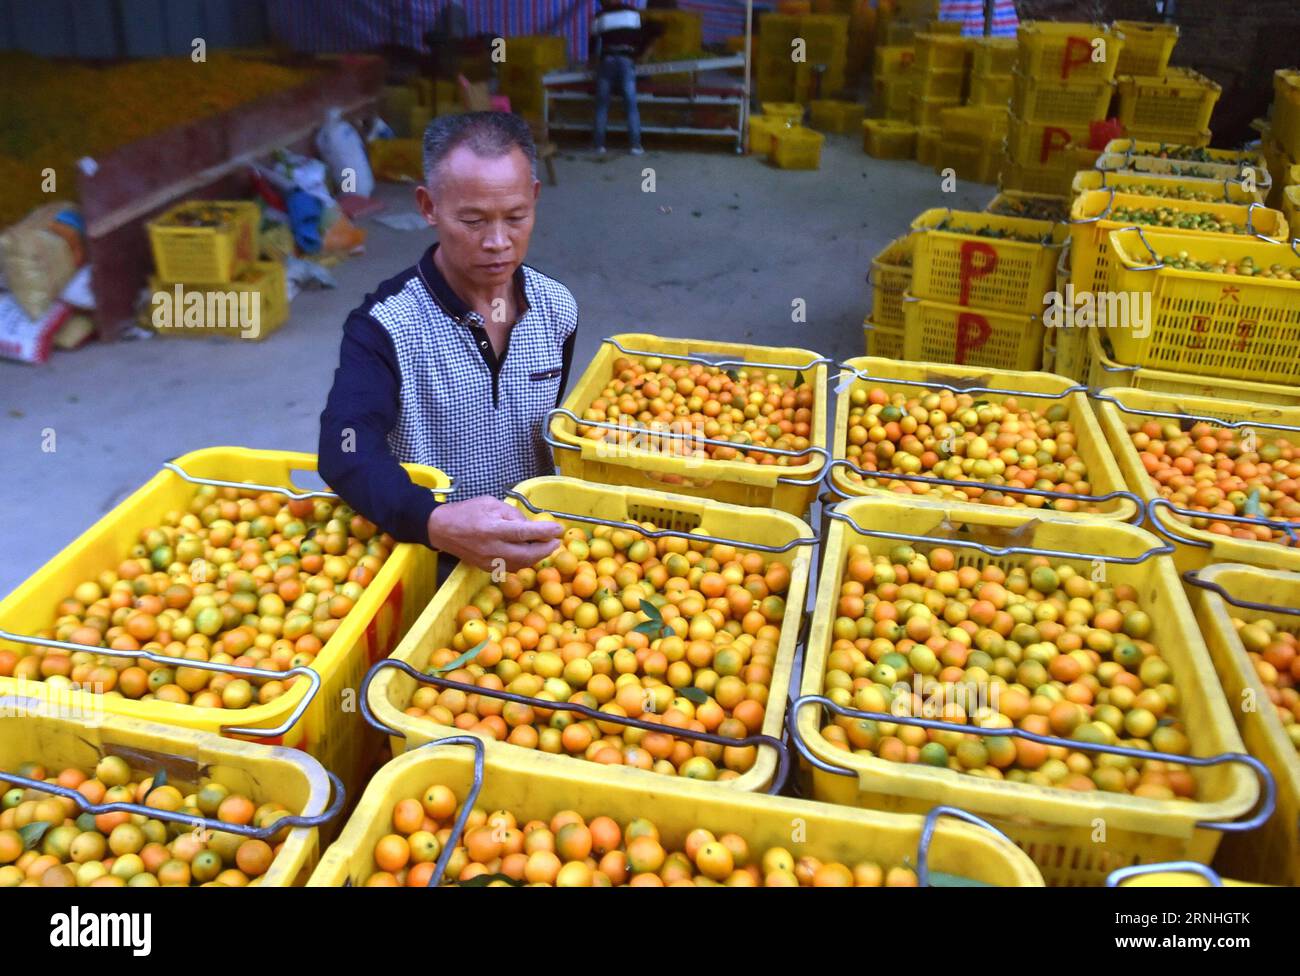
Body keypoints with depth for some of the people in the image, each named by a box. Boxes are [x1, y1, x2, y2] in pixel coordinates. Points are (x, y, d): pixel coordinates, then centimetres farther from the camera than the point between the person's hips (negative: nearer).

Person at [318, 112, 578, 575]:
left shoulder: (557, 308, 2)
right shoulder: (385, 325, -13)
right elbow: (346, 452, -27)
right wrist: (437, 523, -44)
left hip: (534, 547, 3)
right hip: (426, 557, -2)